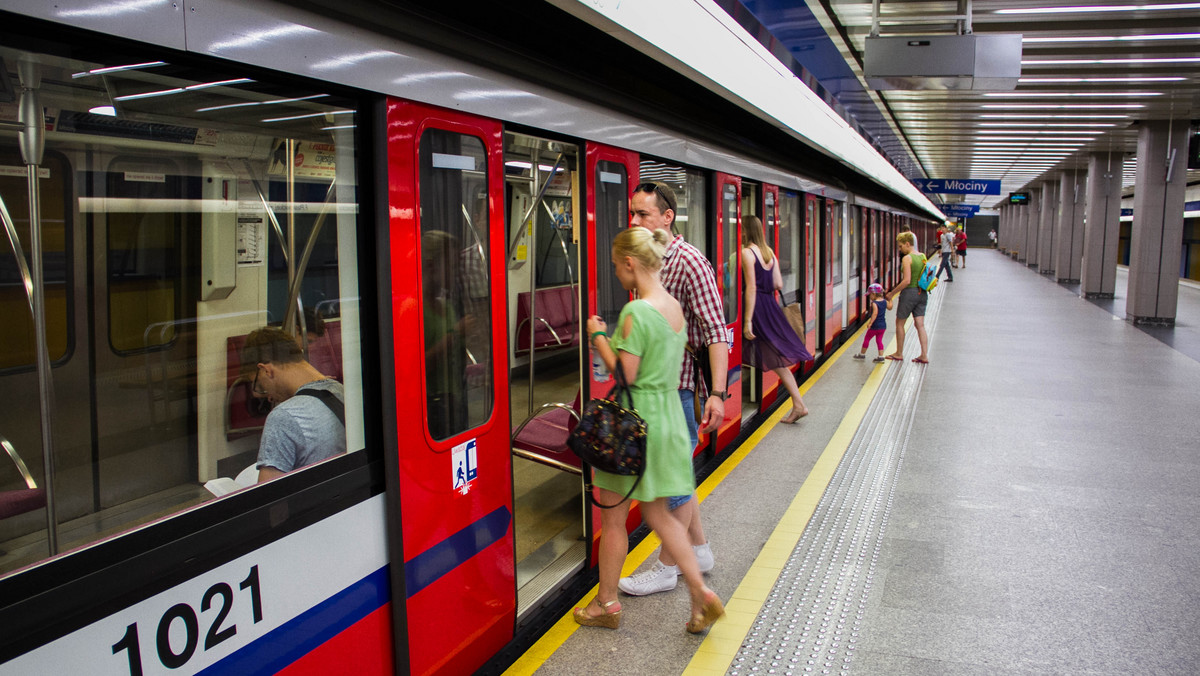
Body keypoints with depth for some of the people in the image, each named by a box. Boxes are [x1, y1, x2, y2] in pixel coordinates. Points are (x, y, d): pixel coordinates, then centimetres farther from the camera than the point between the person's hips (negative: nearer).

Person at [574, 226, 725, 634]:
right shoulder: (674, 306, 7)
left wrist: (599, 336, -8)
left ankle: (606, 604, 24)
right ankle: (701, 594, 15)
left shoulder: (636, 312, -20)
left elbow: (626, 374, -19)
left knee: (612, 516, 9)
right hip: (668, 415, 8)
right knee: (657, 512, 19)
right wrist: (611, 336, 13)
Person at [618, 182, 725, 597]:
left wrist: (717, 393, -28)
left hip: (682, 386, -9)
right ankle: (699, 550, 34)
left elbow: (716, 333, -21)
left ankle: (665, 568, 17)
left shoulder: (689, 263, -17)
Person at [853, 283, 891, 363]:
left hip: (875, 326, -7)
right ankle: (881, 356, 8)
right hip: (883, 326, 7)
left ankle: (862, 354, 21)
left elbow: (875, 313, -30)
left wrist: (870, 322, -32)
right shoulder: (885, 301, 2)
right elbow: (890, 307, 18)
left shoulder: (874, 303, -18)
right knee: (879, 340, 13)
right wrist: (890, 299, 31)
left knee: (867, 338, 10)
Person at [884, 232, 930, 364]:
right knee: (920, 325, 8)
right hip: (922, 293, 7)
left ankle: (899, 354, 18)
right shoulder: (923, 256, 8)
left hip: (910, 293, -7)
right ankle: (924, 355, 4)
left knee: (899, 323, 9)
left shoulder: (907, 258, -15)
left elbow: (906, 281, -21)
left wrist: (892, 293, -13)